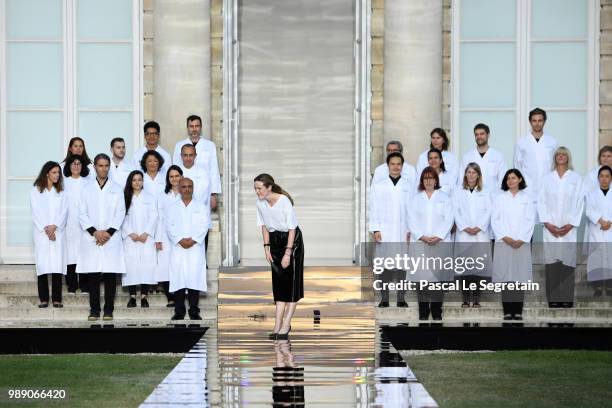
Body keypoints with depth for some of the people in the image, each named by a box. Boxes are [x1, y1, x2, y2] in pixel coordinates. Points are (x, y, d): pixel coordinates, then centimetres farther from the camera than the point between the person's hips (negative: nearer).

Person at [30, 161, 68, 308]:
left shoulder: (61, 192, 14)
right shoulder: (36, 191, 7)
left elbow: (64, 211, 4)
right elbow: (36, 212, 0)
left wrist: (54, 227, -9)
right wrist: (45, 229, -9)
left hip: (58, 232, 2)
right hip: (41, 233, -1)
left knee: (57, 264, -5)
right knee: (42, 264, -6)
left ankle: (57, 299, -4)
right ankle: (44, 299, -5)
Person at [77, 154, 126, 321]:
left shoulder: (116, 189, 9)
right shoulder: (86, 189, 9)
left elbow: (121, 213, 3)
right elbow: (82, 213, 3)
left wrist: (109, 232, -9)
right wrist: (94, 232, -9)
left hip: (111, 237, 0)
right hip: (91, 238, 0)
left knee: (110, 274, -2)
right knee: (93, 275, -1)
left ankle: (108, 310, 3)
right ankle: (94, 310, 4)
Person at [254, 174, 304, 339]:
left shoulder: (284, 201, -23)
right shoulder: (260, 203, -6)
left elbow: (292, 228, -20)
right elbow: (264, 225, 7)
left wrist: (288, 253, -21)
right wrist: (266, 248, 1)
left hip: (292, 240, -6)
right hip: (275, 241, 6)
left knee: (291, 282, -6)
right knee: (278, 283, 4)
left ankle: (286, 324, -6)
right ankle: (278, 324, 3)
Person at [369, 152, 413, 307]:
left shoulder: (409, 185, 8)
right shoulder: (378, 186, 9)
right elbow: (374, 209, 7)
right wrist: (375, 230, -1)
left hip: (404, 232, 0)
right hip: (384, 231, 0)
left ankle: (401, 298, 5)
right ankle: (384, 298, 2)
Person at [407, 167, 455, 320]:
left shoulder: (444, 198, 11)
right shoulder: (416, 198, 13)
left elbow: (449, 220, 2)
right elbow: (412, 220, 4)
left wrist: (438, 237, -11)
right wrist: (422, 237, -9)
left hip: (440, 243, -1)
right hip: (419, 243, 1)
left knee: (438, 275, -5)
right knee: (421, 275, -4)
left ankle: (436, 312, 0)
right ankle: (423, 311, 1)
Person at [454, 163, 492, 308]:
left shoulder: (485, 194, 13)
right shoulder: (458, 193, 12)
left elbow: (488, 212, 4)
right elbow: (456, 212, 3)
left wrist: (479, 227, -9)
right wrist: (465, 227, -10)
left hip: (480, 234, 0)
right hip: (463, 235, 0)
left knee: (479, 267, -5)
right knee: (464, 267, -5)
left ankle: (476, 299, -1)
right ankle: (466, 299, -2)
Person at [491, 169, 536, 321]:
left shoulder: (527, 199, 10)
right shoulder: (500, 198, 10)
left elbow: (530, 221, 3)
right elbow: (495, 220, 3)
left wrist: (521, 239, -9)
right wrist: (505, 237, -9)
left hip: (522, 243, 0)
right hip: (503, 243, 0)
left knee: (520, 276, -4)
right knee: (505, 276, -4)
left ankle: (518, 311, -2)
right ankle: (507, 311, -3)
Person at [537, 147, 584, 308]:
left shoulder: (576, 178, 6)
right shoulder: (547, 178, 10)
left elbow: (580, 203, 2)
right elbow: (541, 201, 6)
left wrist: (570, 225, -6)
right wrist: (547, 223, -5)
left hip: (569, 228, -1)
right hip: (550, 227, 1)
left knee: (567, 261, -6)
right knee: (551, 262, -4)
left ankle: (567, 299, -4)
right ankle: (553, 299, -2)